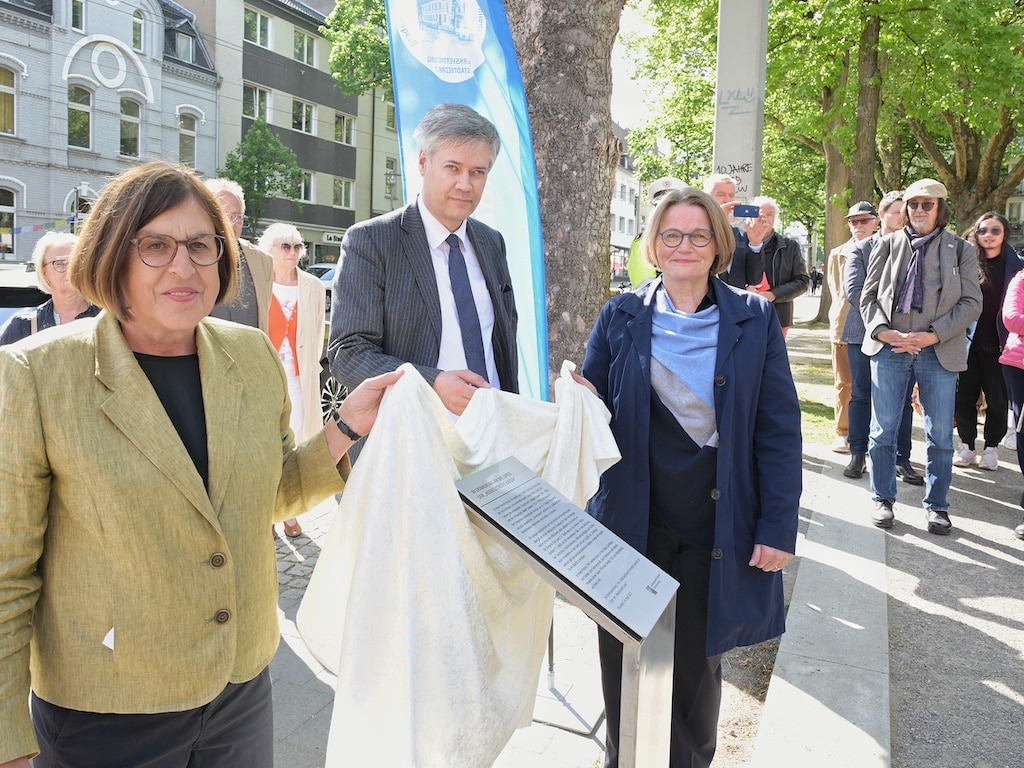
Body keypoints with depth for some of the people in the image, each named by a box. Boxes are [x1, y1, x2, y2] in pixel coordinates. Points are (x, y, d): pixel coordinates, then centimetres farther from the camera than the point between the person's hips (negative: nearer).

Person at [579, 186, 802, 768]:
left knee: (699, 665, 16)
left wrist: (779, 525, -6)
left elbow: (779, 429, -1)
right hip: (632, 523, 1)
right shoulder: (621, 317, 2)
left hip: (717, 533, 0)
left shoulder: (754, 320, 0)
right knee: (627, 664, 13)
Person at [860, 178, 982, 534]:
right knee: (883, 429, 6)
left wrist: (933, 335, -12)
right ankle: (883, 499, 20)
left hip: (939, 351, 0)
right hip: (889, 347, 1)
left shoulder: (961, 249, 6)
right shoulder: (888, 245, 8)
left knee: (940, 434, 5)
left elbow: (971, 302, 1)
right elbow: (869, 295, 7)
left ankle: (936, 505, 19)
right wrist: (883, 331, -10)